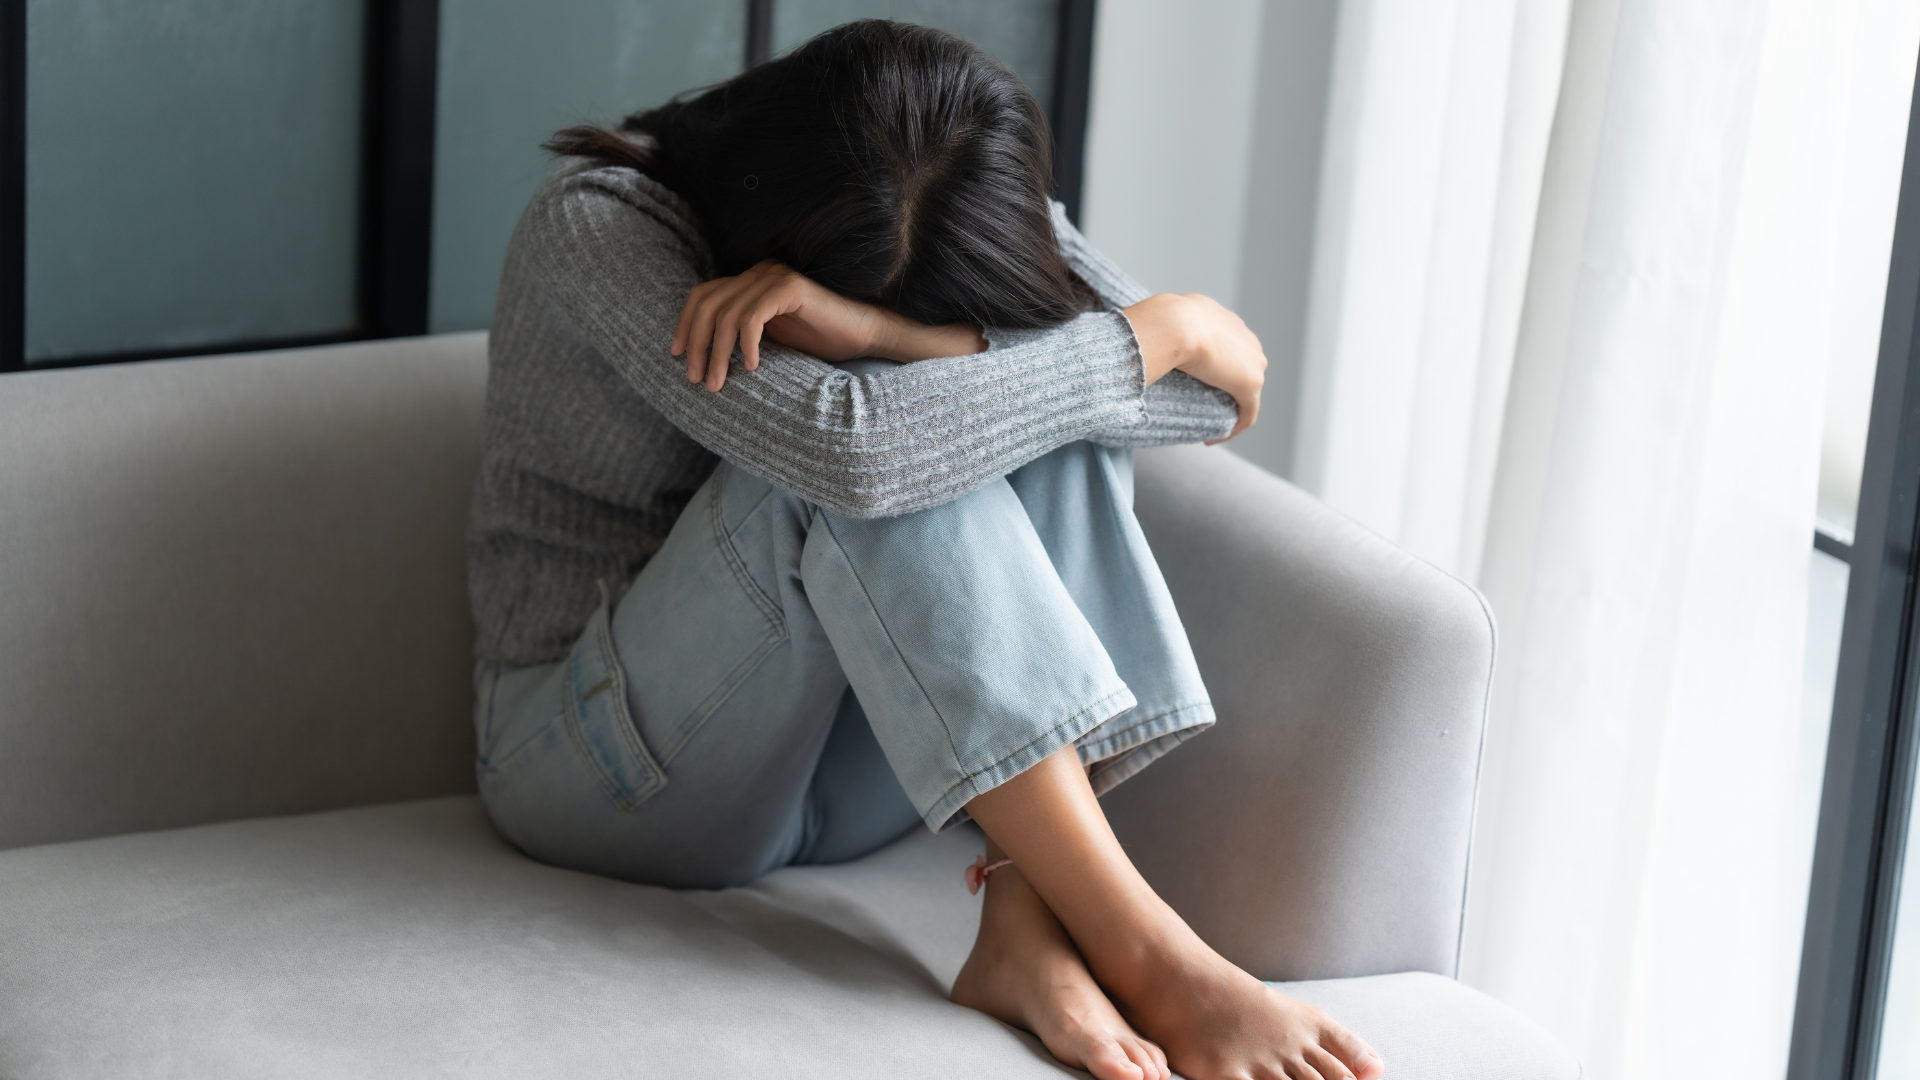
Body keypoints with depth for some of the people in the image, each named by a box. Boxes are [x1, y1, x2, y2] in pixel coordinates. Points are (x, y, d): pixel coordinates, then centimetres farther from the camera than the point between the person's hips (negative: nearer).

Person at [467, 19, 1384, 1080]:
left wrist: (880, 330, -31)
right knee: (865, 469, -32)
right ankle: (1143, 951, -36)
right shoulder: (599, 226, -18)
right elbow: (843, 443, -34)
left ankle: (1029, 927, -32)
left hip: (840, 773, 5)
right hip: (609, 771, -5)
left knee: (1052, 399, -20)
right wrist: (1169, 334, -25)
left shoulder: (965, 235, -2)